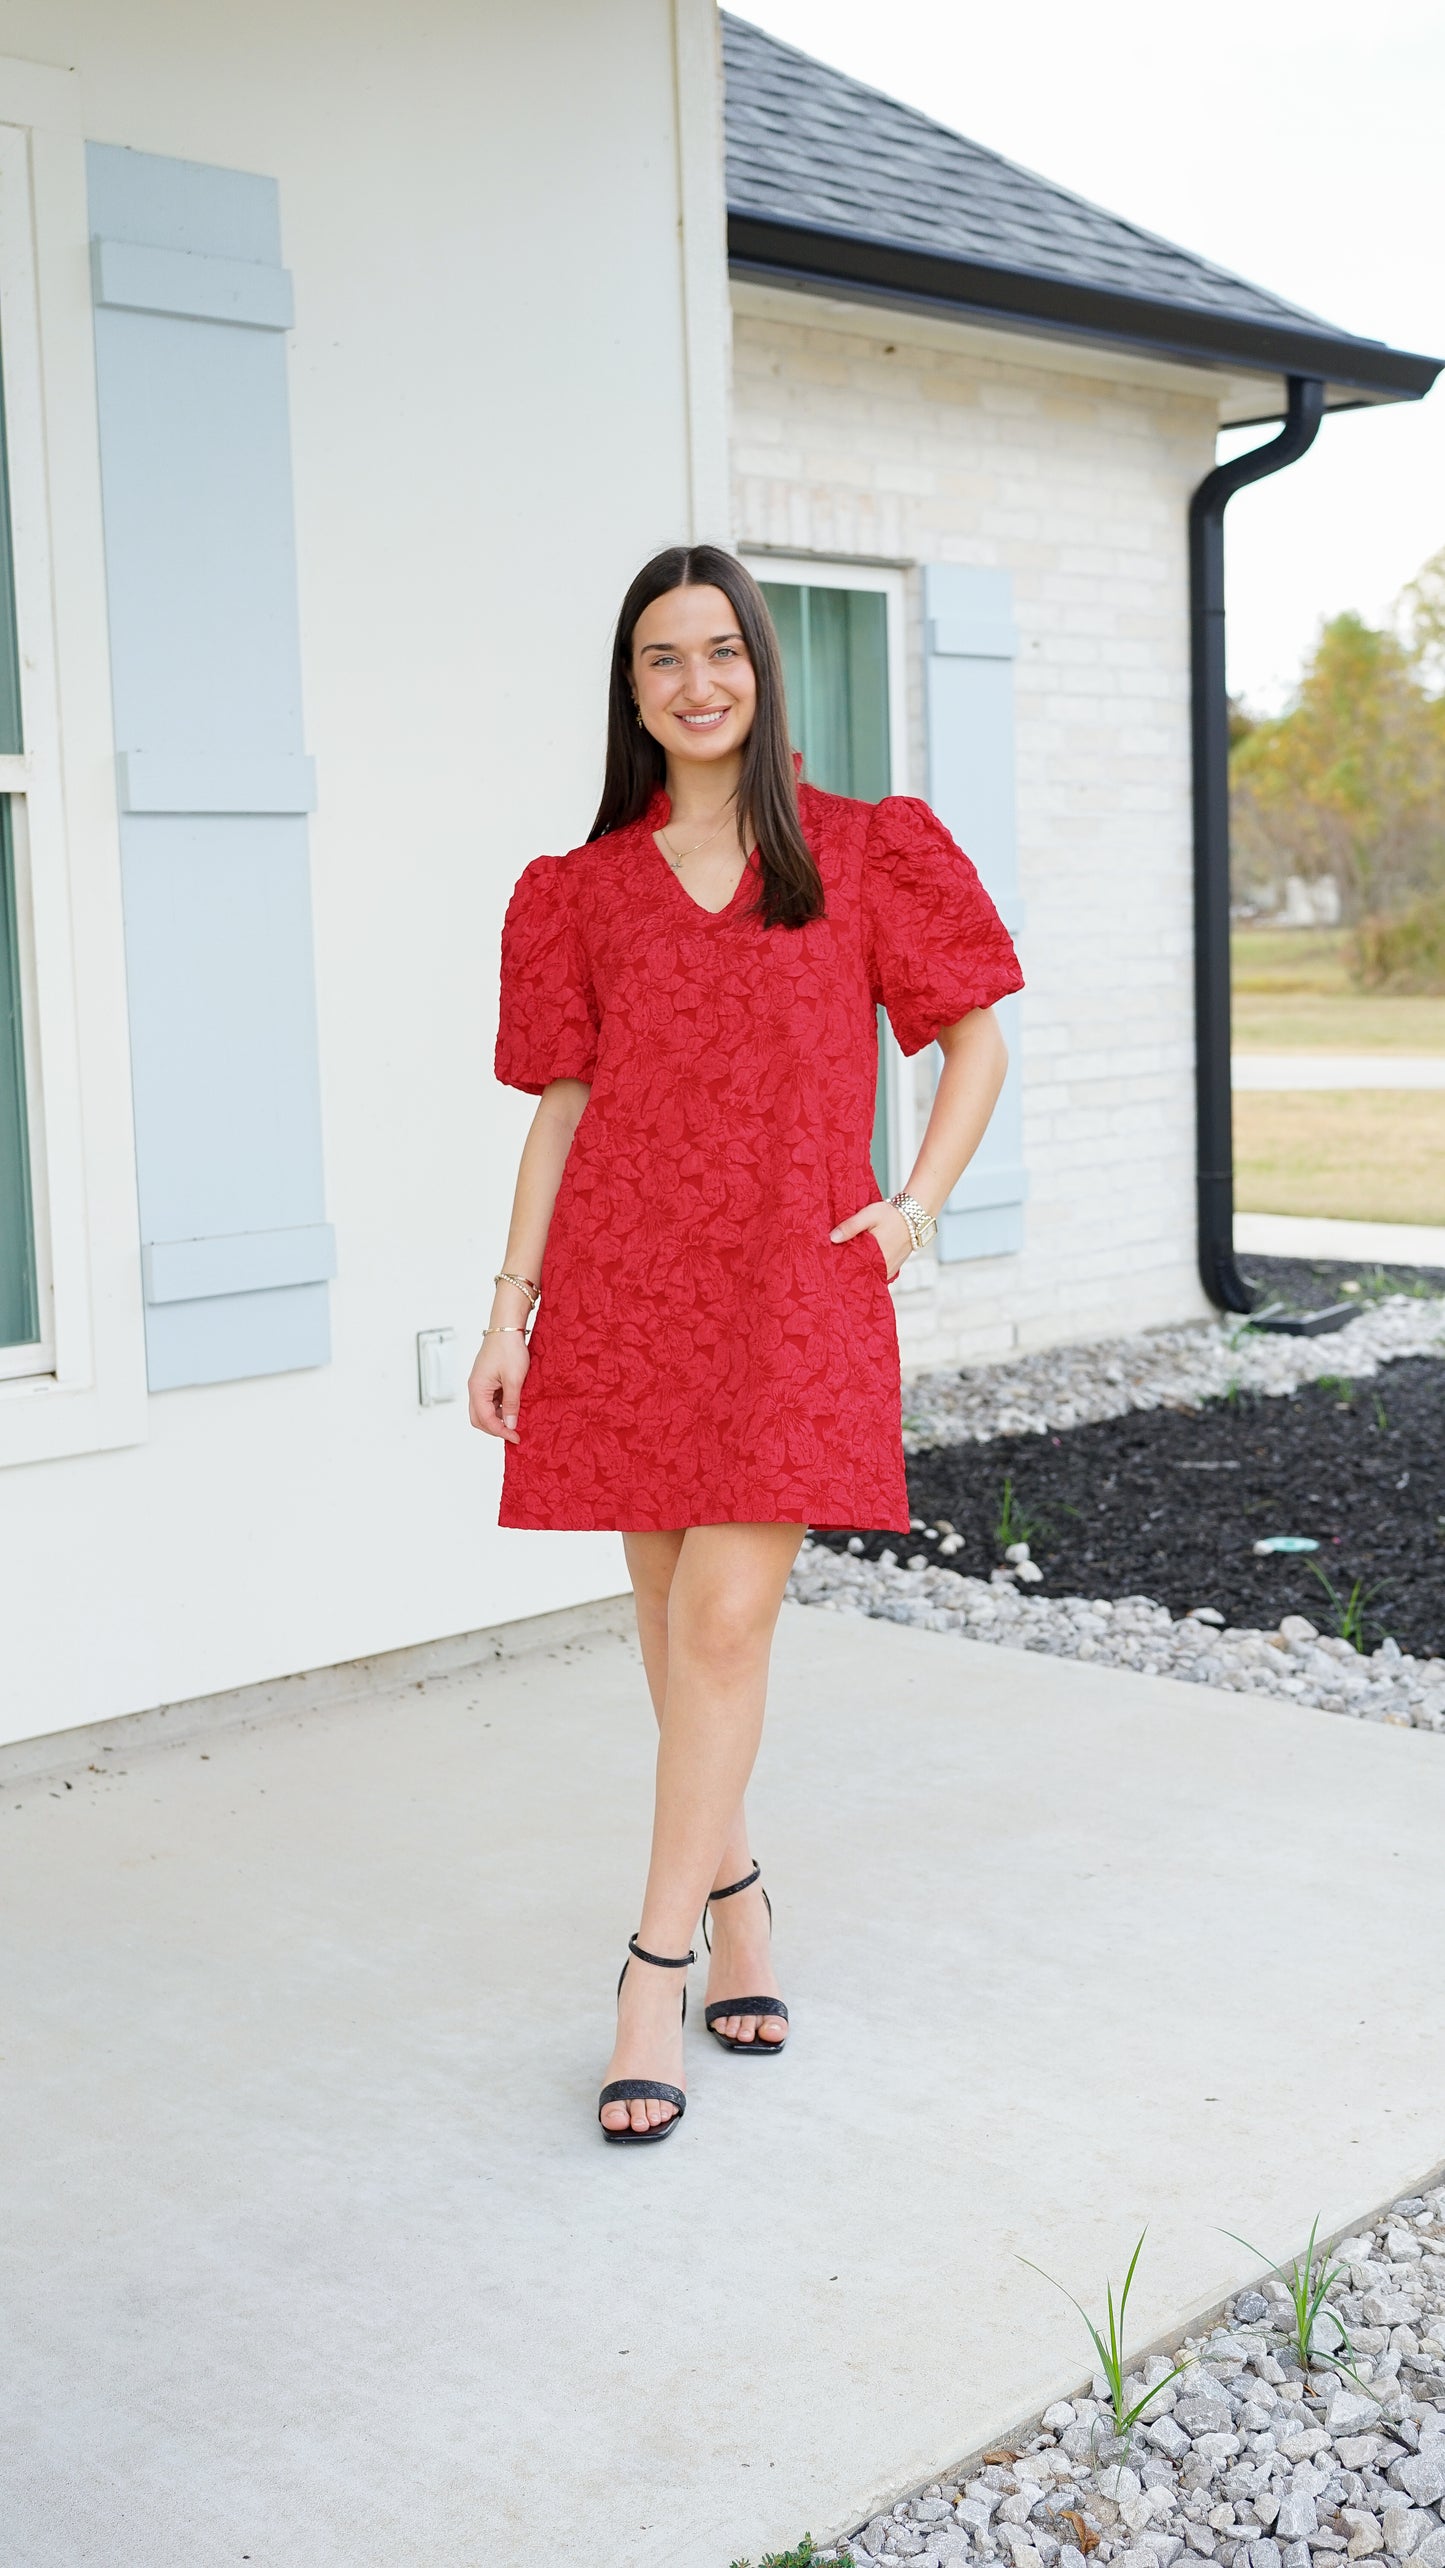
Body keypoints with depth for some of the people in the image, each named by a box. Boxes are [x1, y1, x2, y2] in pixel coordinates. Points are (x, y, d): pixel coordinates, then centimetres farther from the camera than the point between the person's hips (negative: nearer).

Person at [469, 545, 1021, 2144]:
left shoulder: (862, 855, 5)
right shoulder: (586, 889, 9)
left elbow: (974, 1039, 11)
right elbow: (561, 1107, 10)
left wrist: (919, 1202, -3)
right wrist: (508, 1312, 4)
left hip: (791, 1288, -2)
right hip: (623, 1279, 2)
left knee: (726, 1618, -10)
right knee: (672, 1619, 9)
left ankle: (654, 1972, -1)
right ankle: (732, 1892, 30)